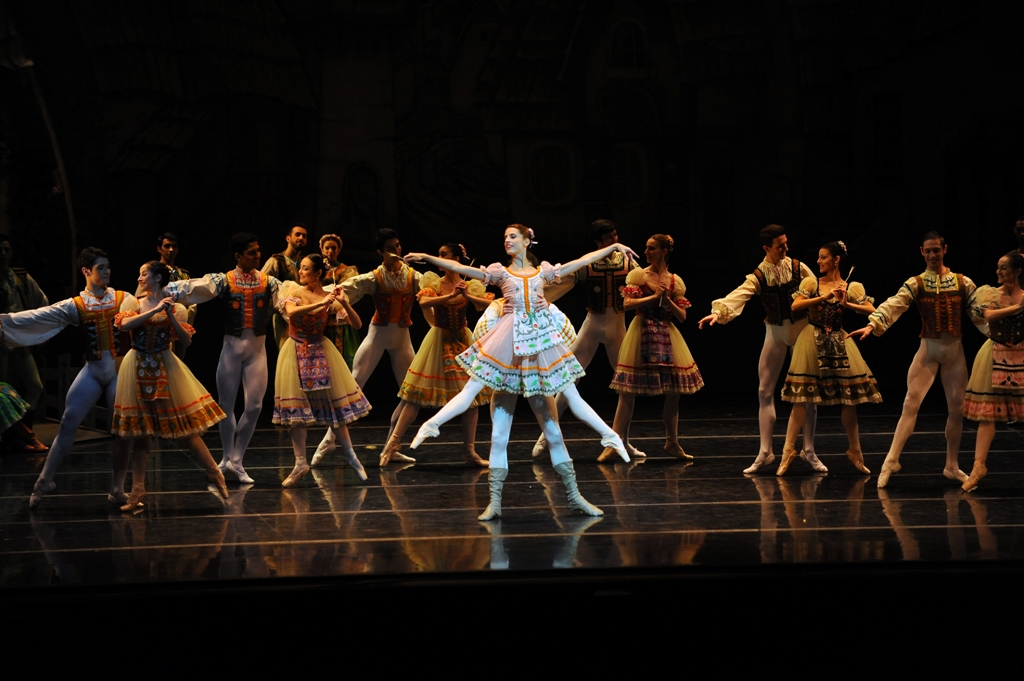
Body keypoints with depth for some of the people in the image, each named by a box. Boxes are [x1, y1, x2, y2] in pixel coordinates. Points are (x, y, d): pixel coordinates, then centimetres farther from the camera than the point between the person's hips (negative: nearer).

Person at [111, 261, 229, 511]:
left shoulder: (176, 308, 1)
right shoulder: (134, 303, 4)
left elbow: (187, 341, -7)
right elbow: (124, 325, -16)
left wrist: (171, 316, -17)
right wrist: (155, 310, -20)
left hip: (165, 367, -1)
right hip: (138, 368, 2)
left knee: (185, 424, -2)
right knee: (139, 428, 3)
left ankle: (213, 472, 11)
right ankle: (138, 487, 8)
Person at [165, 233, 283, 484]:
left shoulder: (269, 282, 1)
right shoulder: (223, 281, -5)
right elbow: (191, 286, -14)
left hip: (257, 348, 1)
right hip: (232, 345, -1)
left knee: (254, 405, -3)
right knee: (226, 404, 5)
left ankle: (236, 461, 10)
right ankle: (227, 458, 24)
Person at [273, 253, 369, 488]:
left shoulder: (330, 298, -3)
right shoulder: (294, 292, -4)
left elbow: (357, 324, -8)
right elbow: (291, 312, -25)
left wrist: (344, 303, -22)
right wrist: (320, 303, -30)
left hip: (320, 352, 0)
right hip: (296, 352, 0)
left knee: (333, 403, 3)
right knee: (296, 409, 0)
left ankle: (350, 454, 20)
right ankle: (300, 463, 7)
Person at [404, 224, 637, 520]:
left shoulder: (543, 271, 13)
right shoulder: (500, 272, 9)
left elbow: (582, 261, 17)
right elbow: (460, 268, 3)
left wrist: (614, 246, 16)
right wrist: (428, 258, -4)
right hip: (509, 348, -1)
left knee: (553, 429, 5)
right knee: (499, 434, -3)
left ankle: (574, 495, 9)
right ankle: (495, 501, -1)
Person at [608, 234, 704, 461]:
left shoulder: (675, 281, 8)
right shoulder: (638, 275, 1)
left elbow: (682, 316, 6)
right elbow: (627, 304, -10)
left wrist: (668, 299, -9)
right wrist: (653, 296, -14)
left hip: (666, 336, 3)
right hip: (641, 333, -3)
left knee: (673, 392, 4)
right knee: (628, 391, -5)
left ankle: (672, 443, 18)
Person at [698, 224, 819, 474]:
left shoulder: (798, 268, -6)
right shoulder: (758, 276, -9)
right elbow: (739, 295, -25)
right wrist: (719, 311, -42)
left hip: (802, 328, -1)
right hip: (775, 332, 1)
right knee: (765, 391, 0)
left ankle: (809, 450, 14)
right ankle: (765, 452, 7)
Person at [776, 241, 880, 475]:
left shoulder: (852, 287, 2)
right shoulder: (811, 283, 2)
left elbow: (872, 310, -5)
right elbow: (795, 305, -11)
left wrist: (847, 304, -14)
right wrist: (824, 297, -16)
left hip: (839, 342, 1)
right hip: (813, 341, -1)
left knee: (850, 399, 1)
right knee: (801, 398, -4)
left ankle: (855, 451, 16)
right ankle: (789, 450, 1)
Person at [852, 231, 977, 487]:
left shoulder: (963, 283, 2)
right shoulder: (915, 284, -4)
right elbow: (894, 305, -18)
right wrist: (873, 323, -34)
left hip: (955, 351, 2)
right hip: (928, 350, -2)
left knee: (957, 408, 6)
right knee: (911, 404, -11)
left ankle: (952, 466, 19)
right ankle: (891, 461, -12)